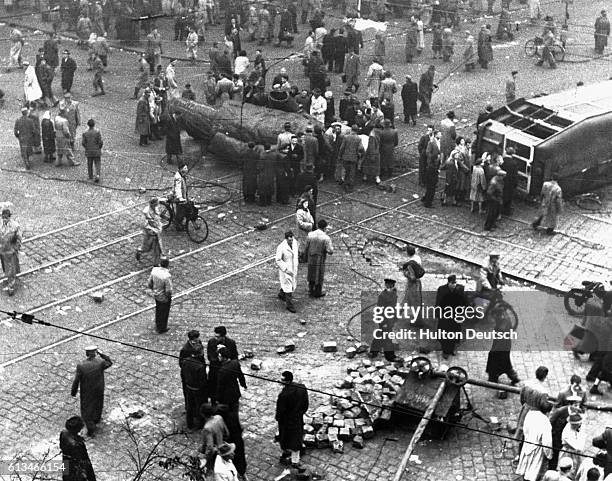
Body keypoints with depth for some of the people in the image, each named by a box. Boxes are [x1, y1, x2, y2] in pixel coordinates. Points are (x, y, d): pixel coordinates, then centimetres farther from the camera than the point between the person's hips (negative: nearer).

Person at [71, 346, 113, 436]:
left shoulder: (81, 365, -24)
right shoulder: (100, 362, -24)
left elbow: (76, 381, -17)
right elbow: (109, 363, -1)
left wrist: (73, 392, -2)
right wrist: (101, 354, -8)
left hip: (86, 392, -2)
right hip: (98, 390, 2)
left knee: (87, 409, 16)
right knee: (97, 404, 29)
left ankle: (91, 429, 15)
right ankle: (96, 419, 53)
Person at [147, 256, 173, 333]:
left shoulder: (154, 270, -17)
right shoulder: (167, 276, -35)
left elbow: (149, 284, -5)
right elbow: (168, 291, -30)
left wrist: (154, 290, 13)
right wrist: (169, 296, -9)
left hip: (156, 295, 6)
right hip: (164, 298, -6)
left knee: (158, 310, 29)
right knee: (164, 313, 19)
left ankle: (157, 326, 50)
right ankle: (161, 329, 39)